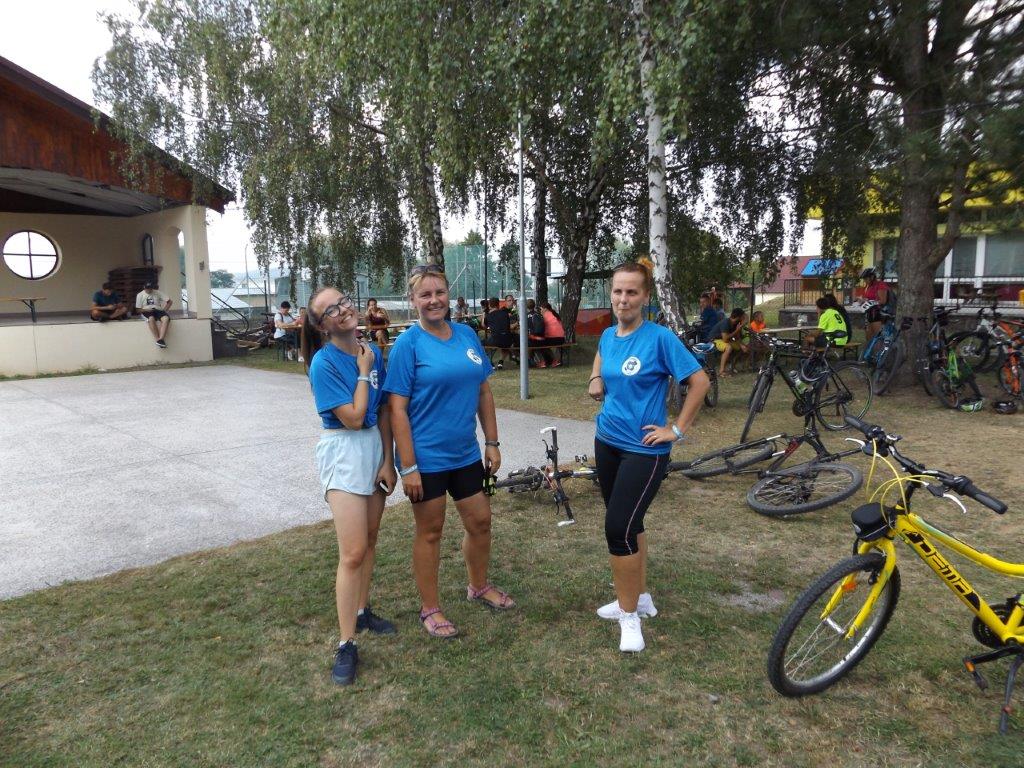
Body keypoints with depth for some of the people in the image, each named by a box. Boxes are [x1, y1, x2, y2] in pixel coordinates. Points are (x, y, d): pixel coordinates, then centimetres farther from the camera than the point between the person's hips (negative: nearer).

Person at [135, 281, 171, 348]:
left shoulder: (157, 293, 11)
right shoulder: (140, 295, 8)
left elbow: (169, 301, 10)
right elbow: (138, 309, 7)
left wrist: (164, 310, -4)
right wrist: (146, 310, -13)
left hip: (158, 310, 2)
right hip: (147, 312, -1)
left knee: (166, 318, -36)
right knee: (151, 319, -41)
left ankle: (161, 339, -45)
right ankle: (158, 340, -41)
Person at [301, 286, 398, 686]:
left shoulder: (371, 351, 1)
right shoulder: (324, 363, -17)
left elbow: (383, 411, 3)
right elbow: (353, 418, -21)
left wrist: (387, 460, -1)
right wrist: (363, 371, -14)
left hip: (376, 446, 7)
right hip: (343, 452, -6)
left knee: (369, 539, 17)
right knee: (353, 552, -8)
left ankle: (362, 611, 35)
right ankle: (346, 645, 2)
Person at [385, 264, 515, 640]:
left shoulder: (467, 335, 3)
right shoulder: (407, 344, -11)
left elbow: (483, 391, 9)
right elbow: (397, 409, -14)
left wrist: (492, 443, 7)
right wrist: (408, 467, -17)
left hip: (466, 453, 5)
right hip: (426, 458, -5)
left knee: (480, 521, 16)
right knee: (430, 531, 8)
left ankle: (479, 586, 41)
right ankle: (430, 609, 27)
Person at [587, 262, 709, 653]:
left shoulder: (660, 337, -15)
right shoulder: (607, 336, 3)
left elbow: (700, 380, -12)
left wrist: (677, 429, -11)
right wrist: (596, 378, 8)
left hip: (643, 449, -6)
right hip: (606, 442, 7)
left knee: (618, 528, -11)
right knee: (628, 523, 17)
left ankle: (630, 615, 7)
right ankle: (639, 597, 35)